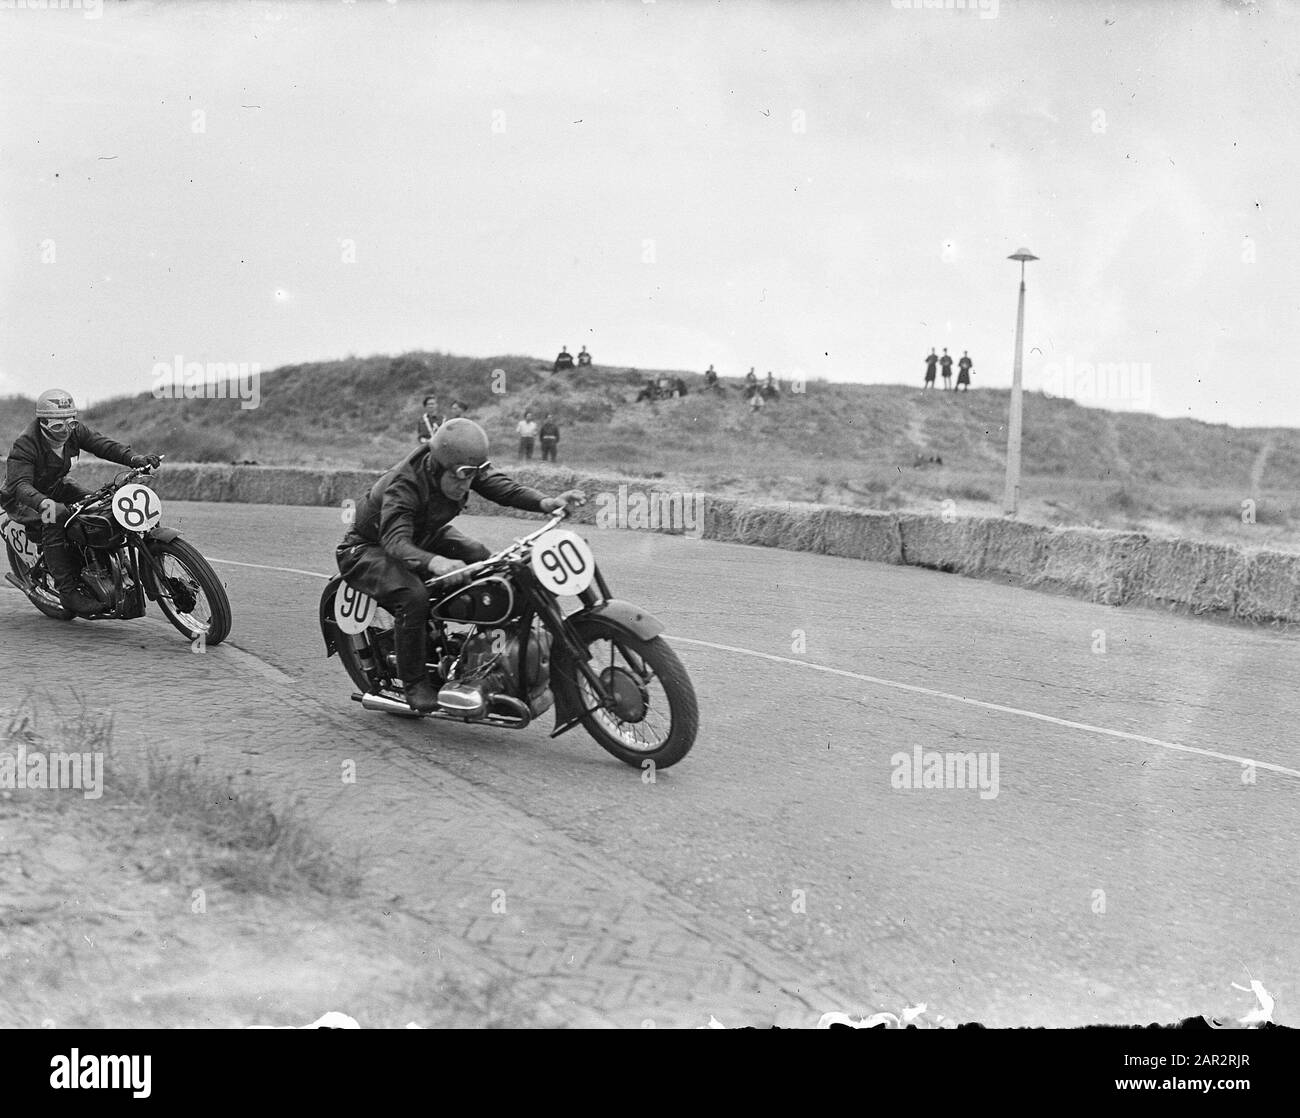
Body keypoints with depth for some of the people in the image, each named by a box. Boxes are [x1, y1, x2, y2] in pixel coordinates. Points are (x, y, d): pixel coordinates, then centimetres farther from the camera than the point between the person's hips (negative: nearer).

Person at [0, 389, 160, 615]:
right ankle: (68, 591, -34)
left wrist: (134, 458, -37)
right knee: (56, 515, -36)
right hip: (22, 501, -7)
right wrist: (42, 502, -61)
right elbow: (20, 484, -40)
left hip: (56, 487, 7)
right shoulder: (26, 444, -29)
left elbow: (102, 444, -17)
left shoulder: (74, 431, -11)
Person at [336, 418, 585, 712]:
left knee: (482, 560, -15)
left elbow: (500, 486, -25)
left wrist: (546, 503, -44)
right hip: (369, 548, -7)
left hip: (426, 536, 7)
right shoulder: (404, 485, -38)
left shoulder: (464, 468, -17)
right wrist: (434, 562, -71)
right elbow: (396, 541, -50)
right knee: (413, 596, -35)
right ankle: (414, 683, -18)